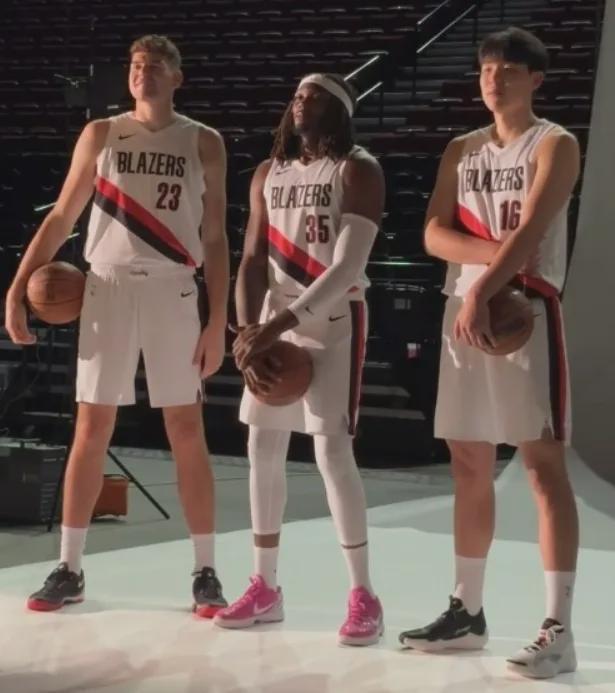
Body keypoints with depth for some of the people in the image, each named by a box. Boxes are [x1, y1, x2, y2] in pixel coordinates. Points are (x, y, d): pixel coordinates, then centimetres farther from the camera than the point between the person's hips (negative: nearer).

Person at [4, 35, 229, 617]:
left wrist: (217, 322, -3)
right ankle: (68, 570, 11)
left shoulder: (203, 144, 5)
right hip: (108, 287, 1)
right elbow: (62, 217, 8)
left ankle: (205, 573, 7)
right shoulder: (100, 135, 7)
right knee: (91, 429, 3)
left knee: (186, 433, 1)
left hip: (171, 291, -1)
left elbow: (214, 239, 4)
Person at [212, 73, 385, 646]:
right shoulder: (268, 174, 9)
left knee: (332, 451, -13)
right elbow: (253, 261, 4)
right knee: (263, 450, 6)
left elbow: (347, 268, -18)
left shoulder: (357, 171, -10)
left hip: (334, 321, -6)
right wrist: (247, 330, -14)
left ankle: (363, 597, -6)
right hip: (275, 322, 6)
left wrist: (278, 324, -25)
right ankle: (264, 588, 17)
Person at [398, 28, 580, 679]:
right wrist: (492, 251, -14)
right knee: (469, 466, 10)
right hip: (464, 310, 6)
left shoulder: (554, 145, -2)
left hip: (526, 312, -6)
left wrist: (484, 289, -28)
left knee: (543, 463, -9)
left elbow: (531, 229, -17)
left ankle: (557, 630, -10)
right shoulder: (460, 151, 15)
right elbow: (434, 234, 3)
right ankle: (466, 611, 21)